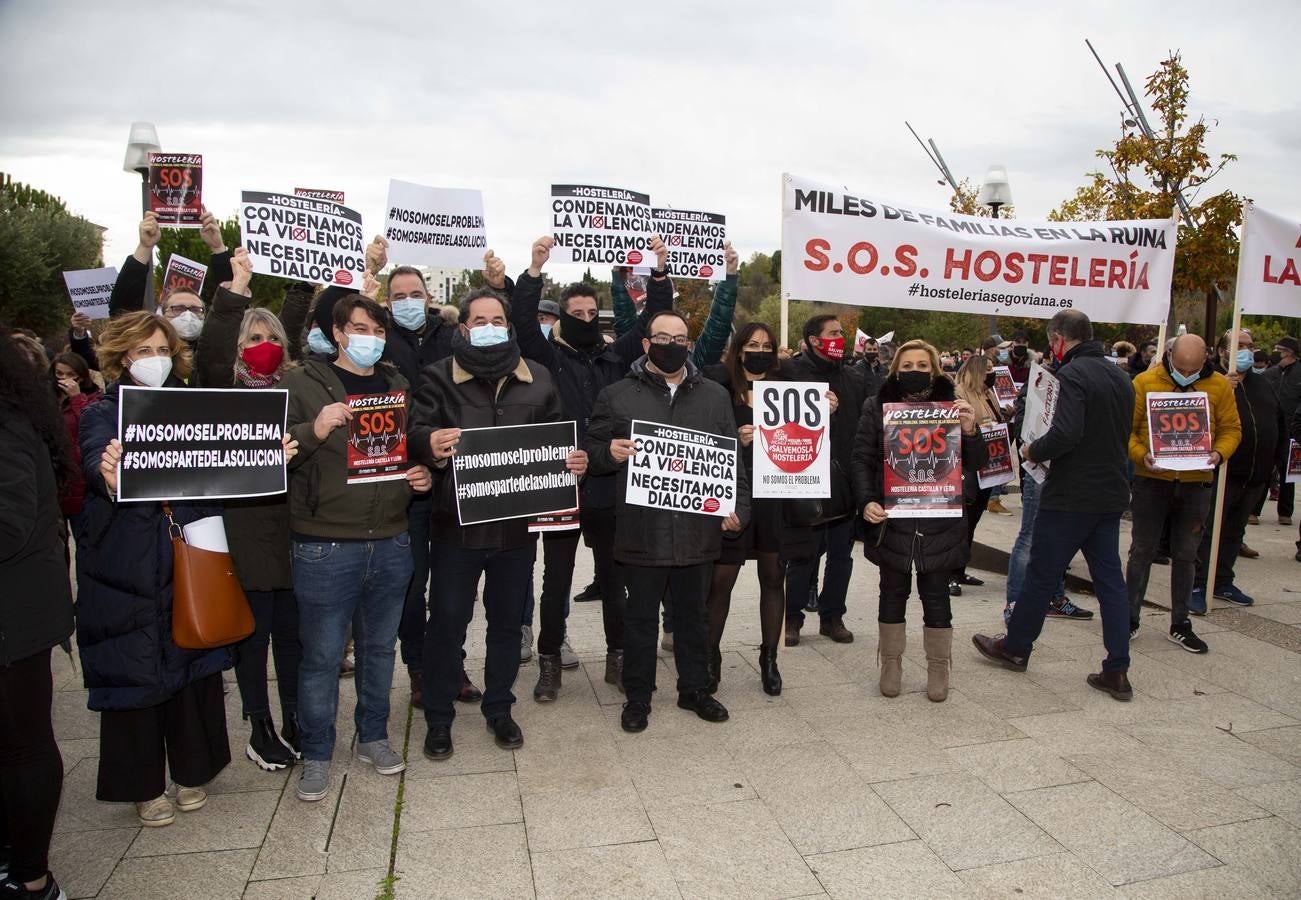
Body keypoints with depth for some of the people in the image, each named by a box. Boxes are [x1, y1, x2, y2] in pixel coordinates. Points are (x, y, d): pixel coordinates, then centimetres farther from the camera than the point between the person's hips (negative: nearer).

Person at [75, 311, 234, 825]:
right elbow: (95, 459, -21)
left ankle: (191, 770, 30)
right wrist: (109, 477, -45)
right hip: (126, 567, -2)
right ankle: (143, 785, 25)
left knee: (192, 663, 10)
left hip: (189, 560, 3)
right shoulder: (103, 413, 0)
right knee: (133, 672, 6)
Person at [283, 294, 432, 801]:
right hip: (325, 546, -4)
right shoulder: (303, 383, -3)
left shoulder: (398, 386, 12)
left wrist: (424, 475, 3)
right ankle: (316, 754, 24)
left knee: (380, 647, 17)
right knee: (321, 655, 6)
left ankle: (373, 736, 34)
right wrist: (314, 431, -26)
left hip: (391, 543, 5)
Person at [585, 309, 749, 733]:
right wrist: (610, 453, -18)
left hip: (698, 529, 2)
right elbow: (592, 452, 4)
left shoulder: (715, 396, 10)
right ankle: (637, 697, 27)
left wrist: (738, 506, 1)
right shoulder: (617, 396, 2)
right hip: (642, 530, -2)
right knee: (641, 618, 11)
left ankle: (695, 689, 34)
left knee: (693, 615, 17)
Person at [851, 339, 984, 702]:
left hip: (940, 522, 0)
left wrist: (970, 432, -18)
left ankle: (938, 668, 24)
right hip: (891, 520, 0)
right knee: (893, 593, 11)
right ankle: (891, 663, 26)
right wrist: (866, 502, -14)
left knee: (936, 596, 9)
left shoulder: (952, 405, 1)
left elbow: (976, 464, 1)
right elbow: (861, 459, -1)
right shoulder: (877, 406, 0)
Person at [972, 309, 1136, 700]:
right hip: (1111, 495, 8)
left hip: (1070, 497, -8)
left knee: (1040, 575, 6)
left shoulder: (1073, 373, -16)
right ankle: (1117, 671, 12)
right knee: (1110, 579, 10)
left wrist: (1033, 450, -10)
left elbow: (1066, 433, -28)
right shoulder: (1120, 376, 12)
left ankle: (1015, 647, 22)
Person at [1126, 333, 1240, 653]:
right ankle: (1130, 617, 18)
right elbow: (1126, 428, -4)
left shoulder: (1220, 386, 1)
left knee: (1186, 554, 11)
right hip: (1152, 481, -2)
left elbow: (1231, 429, 6)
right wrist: (1142, 455, -20)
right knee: (1142, 550, 6)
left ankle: (1180, 624, 22)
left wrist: (1218, 453, -13)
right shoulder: (1145, 382, -6)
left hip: (1196, 483, 2)